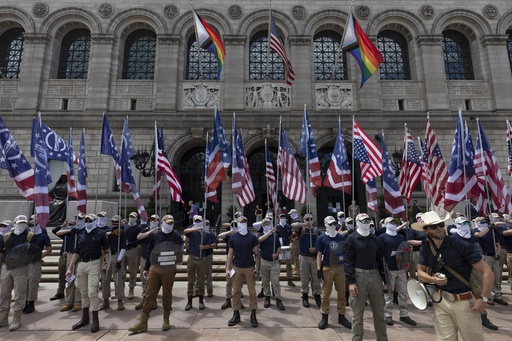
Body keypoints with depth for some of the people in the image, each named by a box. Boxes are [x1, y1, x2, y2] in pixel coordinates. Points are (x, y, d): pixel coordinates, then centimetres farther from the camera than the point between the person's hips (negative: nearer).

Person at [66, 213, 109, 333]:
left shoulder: (100, 234, 0)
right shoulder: (81, 235, 13)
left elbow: (106, 250, 2)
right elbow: (76, 252, 13)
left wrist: (103, 264, -2)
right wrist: (70, 268, 7)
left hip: (94, 264, -5)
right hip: (81, 265, 5)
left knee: (92, 292, -8)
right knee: (84, 292, 13)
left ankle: (95, 320, 3)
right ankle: (85, 318, 26)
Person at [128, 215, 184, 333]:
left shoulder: (176, 235, 0)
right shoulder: (155, 235, 3)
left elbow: (180, 250, 6)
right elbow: (150, 252, 8)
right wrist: (146, 268, 9)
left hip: (169, 269, -1)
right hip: (154, 268, 1)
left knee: (167, 295, 9)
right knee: (149, 294, 4)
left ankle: (166, 320, 24)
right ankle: (143, 322, 14)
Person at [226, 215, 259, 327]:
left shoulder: (253, 237, -3)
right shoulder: (233, 237, -1)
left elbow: (256, 253, -1)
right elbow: (230, 253, 2)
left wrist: (257, 268, -8)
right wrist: (227, 268, -3)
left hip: (250, 268, -1)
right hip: (236, 268, 1)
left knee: (252, 292, 5)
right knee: (236, 291, 10)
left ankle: (253, 315, 18)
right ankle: (236, 314, 24)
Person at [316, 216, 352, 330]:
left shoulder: (341, 237, 5)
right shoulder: (322, 238, -2)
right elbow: (319, 254, -1)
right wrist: (319, 269, -7)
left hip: (340, 268, 3)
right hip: (327, 268, -3)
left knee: (342, 293, 10)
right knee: (325, 293, 6)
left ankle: (341, 316, 25)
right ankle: (324, 317, 18)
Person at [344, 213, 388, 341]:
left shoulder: (375, 239, 11)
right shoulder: (351, 239, -4)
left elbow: (380, 260, 13)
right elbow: (348, 261, -9)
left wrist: (385, 280, 10)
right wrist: (351, 282, -15)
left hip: (375, 276, 5)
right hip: (359, 276, -5)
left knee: (379, 312, 14)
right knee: (358, 313, 5)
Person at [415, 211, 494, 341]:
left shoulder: (461, 246, -15)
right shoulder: (425, 249, -2)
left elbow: (487, 272, -12)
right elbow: (420, 272, 9)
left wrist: (483, 299, -14)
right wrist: (433, 279, -12)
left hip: (465, 301, -3)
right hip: (441, 301, 3)